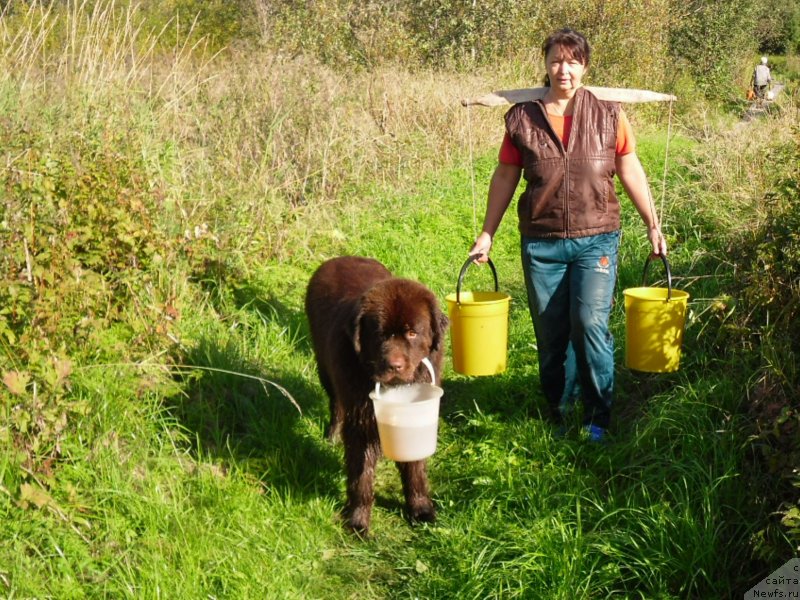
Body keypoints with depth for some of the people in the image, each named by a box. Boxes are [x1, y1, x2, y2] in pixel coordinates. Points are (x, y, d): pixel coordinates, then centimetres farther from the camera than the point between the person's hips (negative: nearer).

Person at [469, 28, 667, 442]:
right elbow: (504, 178, 9)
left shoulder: (608, 115, 2)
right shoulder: (522, 119, 3)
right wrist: (487, 234, 10)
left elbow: (630, 172, 8)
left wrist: (653, 226, 8)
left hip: (596, 240, -1)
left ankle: (598, 419, 3)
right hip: (541, 243, 1)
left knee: (590, 323, -13)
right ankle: (557, 416, 24)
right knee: (550, 334, 8)